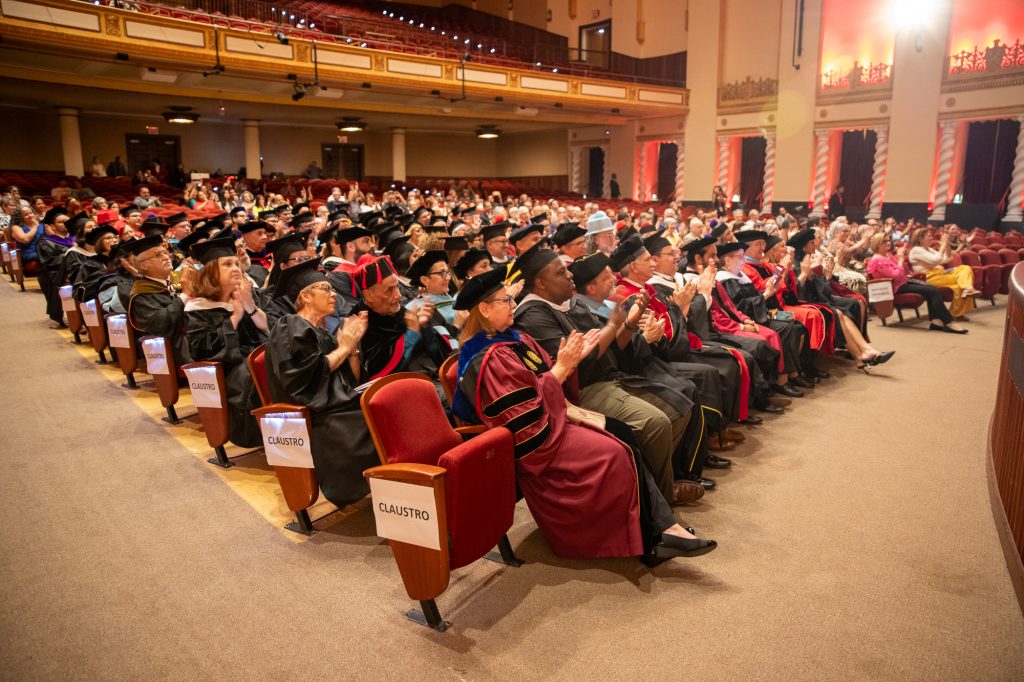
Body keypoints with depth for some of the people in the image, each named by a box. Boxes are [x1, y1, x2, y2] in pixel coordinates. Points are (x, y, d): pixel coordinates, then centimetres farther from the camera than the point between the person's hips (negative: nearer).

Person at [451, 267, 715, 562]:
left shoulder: (513, 338, 10)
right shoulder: (488, 359, -19)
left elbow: (547, 375, 13)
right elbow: (527, 412, -23)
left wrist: (573, 358, -4)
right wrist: (562, 367, -19)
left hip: (547, 420, 9)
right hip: (532, 442, -9)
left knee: (626, 442, -5)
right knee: (614, 454, -17)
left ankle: (662, 528, -8)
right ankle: (655, 536, -2)